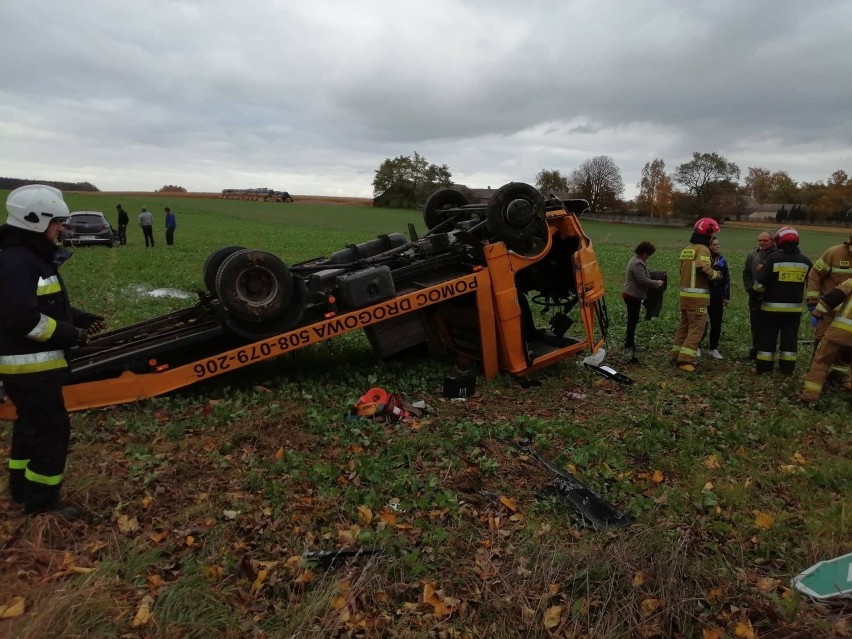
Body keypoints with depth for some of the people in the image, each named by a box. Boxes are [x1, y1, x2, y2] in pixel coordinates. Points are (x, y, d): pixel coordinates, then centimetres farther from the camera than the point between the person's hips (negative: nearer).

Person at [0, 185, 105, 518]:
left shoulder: (34, 256, 13)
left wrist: (79, 318, 11)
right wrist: (70, 335, -19)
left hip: (32, 362, 11)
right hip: (29, 365, -11)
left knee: (31, 424, 21)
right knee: (53, 429, -3)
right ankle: (41, 501, 9)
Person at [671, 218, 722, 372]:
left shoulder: (686, 249, 13)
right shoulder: (702, 249, -13)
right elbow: (704, 269, -25)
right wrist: (716, 274, -8)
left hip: (684, 294, 8)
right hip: (697, 296, -8)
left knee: (684, 325, 17)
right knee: (696, 329, -5)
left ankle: (677, 355, 23)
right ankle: (685, 360, -10)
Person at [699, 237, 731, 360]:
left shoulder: (721, 260, 5)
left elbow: (726, 279, 8)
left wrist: (727, 297, 6)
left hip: (717, 298, 4)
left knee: (716, 324, 7)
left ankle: (714, 349, 19)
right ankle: (697, 346, 16)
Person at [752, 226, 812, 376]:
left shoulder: (773, 258, -13)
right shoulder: (805, 261, 2)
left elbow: (760, 283, -14)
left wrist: (758, 291, 6)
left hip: (772, 306, -3)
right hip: (795, 307, 4)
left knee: (767, 337, 6)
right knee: (790, 338, 11)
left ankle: (762, 367, 9)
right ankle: (787, 369, 15)